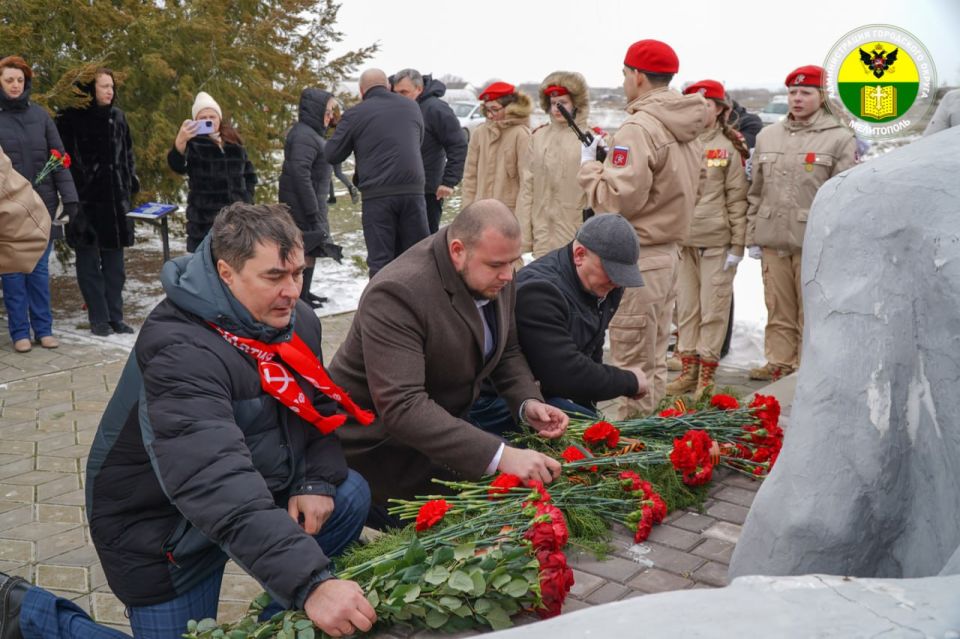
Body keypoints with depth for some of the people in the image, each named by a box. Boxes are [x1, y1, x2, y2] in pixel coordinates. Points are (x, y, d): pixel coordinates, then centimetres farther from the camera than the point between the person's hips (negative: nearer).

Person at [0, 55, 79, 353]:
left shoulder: (40, 116, 5)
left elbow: (58, 158, 4)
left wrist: (69, 197, -4)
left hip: (41, 205, 2)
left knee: (40, 269, 7)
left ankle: (43, 328, 15)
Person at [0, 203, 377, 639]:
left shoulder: (298, 321, -7)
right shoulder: (182, 353, -34)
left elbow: (320, 408, 6)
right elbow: (215, 487, -46)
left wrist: (317, 480, -15)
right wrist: (309, 583, -54)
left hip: (255, 492, 7)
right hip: (163, 528, -7)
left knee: (350, 496, -9)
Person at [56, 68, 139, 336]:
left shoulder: (117, 117, 10)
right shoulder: (71, 119, -6)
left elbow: (127, 154, 18)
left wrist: (131, 184, 12)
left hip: (115, 200, 5)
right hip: (85, 201, -5)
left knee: (114, 261, 8)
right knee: (89, 261, 3)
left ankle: (116, 316, 15)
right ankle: (98, 318, 9)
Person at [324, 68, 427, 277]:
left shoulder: (355, 114, 0)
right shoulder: (412, 107, 12)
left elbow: (332, 154, 4)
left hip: (377, 195, -3)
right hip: (413, 190, 3)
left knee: (380, 259, 1)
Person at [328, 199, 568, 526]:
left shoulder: (495, 277, -5)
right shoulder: (397, 294, -30)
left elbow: (507, 349, 10)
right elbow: (401, 407, -37)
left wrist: (527, 401, -12)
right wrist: (499, 456, -42)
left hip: (446, 420, 9)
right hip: (380, 439, -9)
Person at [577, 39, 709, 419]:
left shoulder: (639, 128, -17)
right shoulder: (686, 129, 11)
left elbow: (618, 198, -22)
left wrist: (589, 166, -4)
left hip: (637, 257, -9)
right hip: (668, 251, 9)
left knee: (632, 365, -2)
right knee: (654, 361, 17)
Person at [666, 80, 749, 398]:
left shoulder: (728, 149, -1)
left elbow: (737, 200, -2)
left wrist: (737, 245, -6)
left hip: (716, 241, -4)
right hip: (682, 240, 4)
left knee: (713, 309, 1)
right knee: (686, 307, 10)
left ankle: (707, 374, 9)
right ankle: (689, 369, 20)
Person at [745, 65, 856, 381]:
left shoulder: (840, 138, -1)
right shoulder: (767, 136, 12)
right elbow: (756, 192, 14)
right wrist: (753, 236, 11)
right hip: (772, 239, 4)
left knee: (810, 311, 3)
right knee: (778, 310, 10)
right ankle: (779, 362, 20)